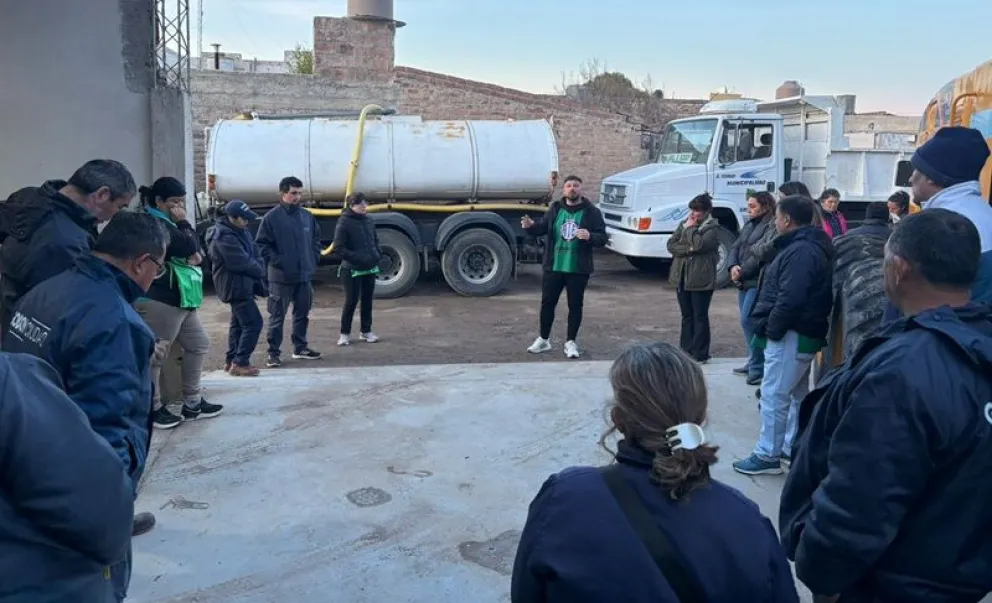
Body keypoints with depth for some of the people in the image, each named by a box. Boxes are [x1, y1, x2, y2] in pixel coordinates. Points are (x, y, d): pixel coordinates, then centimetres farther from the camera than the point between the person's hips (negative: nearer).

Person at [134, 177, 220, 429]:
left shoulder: (167, 223, 19)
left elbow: (197, 251, 11)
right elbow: (190, 249, -20)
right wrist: (184, 223, -4)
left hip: (179, 300, 11)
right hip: (158, 301, -11)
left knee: (199, 344, 14)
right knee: (155, 355, -1)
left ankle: (192, 403, 20)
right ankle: (154, 408, 10)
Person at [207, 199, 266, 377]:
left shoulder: (240, 230, 9)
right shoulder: (224, 238, -22)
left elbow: (255, 252, 8)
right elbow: (243, 263, -23)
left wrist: (259, 270, -8)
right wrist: (259, 271, -6)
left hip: (242, 285, 10)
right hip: (235, 287, -10)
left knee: (238, 323, 17)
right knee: (253, 323, -11)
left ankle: (231, 360, 27)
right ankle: (240, 363, -6)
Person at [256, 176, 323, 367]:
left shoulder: (307, 216, 7)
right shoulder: (271, 217, -9)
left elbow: (316, 239, 18)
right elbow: (261, 244, -8)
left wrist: (314, 259, 7)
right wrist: (276, 261, -15)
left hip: (305, 274, 6)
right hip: (281, 277, -5)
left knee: (302, 314, 15)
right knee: (277, 316, 0)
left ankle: (300, 348, 28)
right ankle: (274, 352, 8)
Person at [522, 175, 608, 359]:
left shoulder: (592, 212, -2)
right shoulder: (555, 209, 5)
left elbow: (603, 238, -5)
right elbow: (542, 227, 12)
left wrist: (590, 236, -26)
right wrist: (531, 226, -11)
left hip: (578, 269, -2)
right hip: (553, 267, 2)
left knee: (575, 305, 5)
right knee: (547, 302, 9)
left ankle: (570, 342, 18)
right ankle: (543, 339, 24)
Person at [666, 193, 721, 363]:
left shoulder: (712, 228, -6)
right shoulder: (684, 224, 11)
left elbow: (700, 244, -22)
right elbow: (671, 245, 3)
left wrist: (690, 228, -10)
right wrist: (688, 249, -13)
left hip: (701, 280, -6)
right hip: (682, 277, 6)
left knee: (700, 316, 1)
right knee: (686, 316, 12)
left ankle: (700, 354, 6)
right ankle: (686, 350, 20)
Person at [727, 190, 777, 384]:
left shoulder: (772, 227, -10)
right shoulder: (749, 224, 17)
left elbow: (761, 255, -18)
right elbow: (736, 247, 12)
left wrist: (741, 273, -13)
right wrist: (733, 266, -7)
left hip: (758, 282, -9)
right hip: (744, 282, 9)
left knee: (748, 321, -12)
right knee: (748, 322, 13)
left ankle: (758, 368, -6)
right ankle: (753, 363, 25)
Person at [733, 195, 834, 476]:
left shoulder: (800, 251, -20)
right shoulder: (810, 246, 15)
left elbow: (790, 299, -27)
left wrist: (771, 329, -16)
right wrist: (771, 327, 15)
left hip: (792, 335, -11)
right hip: (804, 333, 11)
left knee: (774, 394, -5)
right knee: (797, 394, 18)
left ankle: (767, 455, 2)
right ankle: (793, 447, 29)